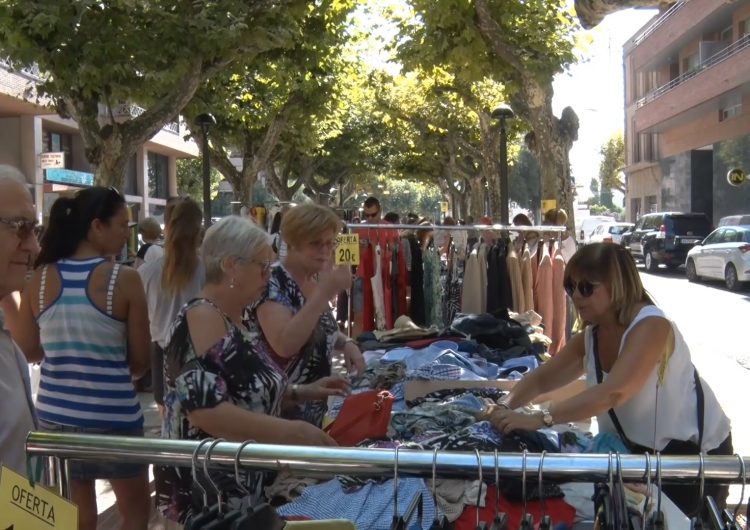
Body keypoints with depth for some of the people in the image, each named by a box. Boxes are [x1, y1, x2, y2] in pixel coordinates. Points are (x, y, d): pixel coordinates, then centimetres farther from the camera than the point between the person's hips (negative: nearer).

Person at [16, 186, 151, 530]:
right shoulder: (124, 279, -14)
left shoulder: (40, 278, -2)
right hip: (112, 416, -4)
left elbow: (27, 352, 8)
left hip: (54, 414, 5)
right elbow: (141, 362, -8)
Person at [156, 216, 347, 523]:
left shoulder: (232, 320, 8)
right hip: (206, 495, -9)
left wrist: (301, 393, 3)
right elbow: (205, 408, -31)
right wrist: (291, 432, -32)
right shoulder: (203, 318, -20)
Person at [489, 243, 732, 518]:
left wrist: (539, 419, -43)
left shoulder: (651, 326, -27)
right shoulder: (590, 336, -2)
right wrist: (506, 407, -19)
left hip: (693, 451, -7)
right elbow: (541, 378, 1)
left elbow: (613, 393, -40)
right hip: (639, 449, 7)